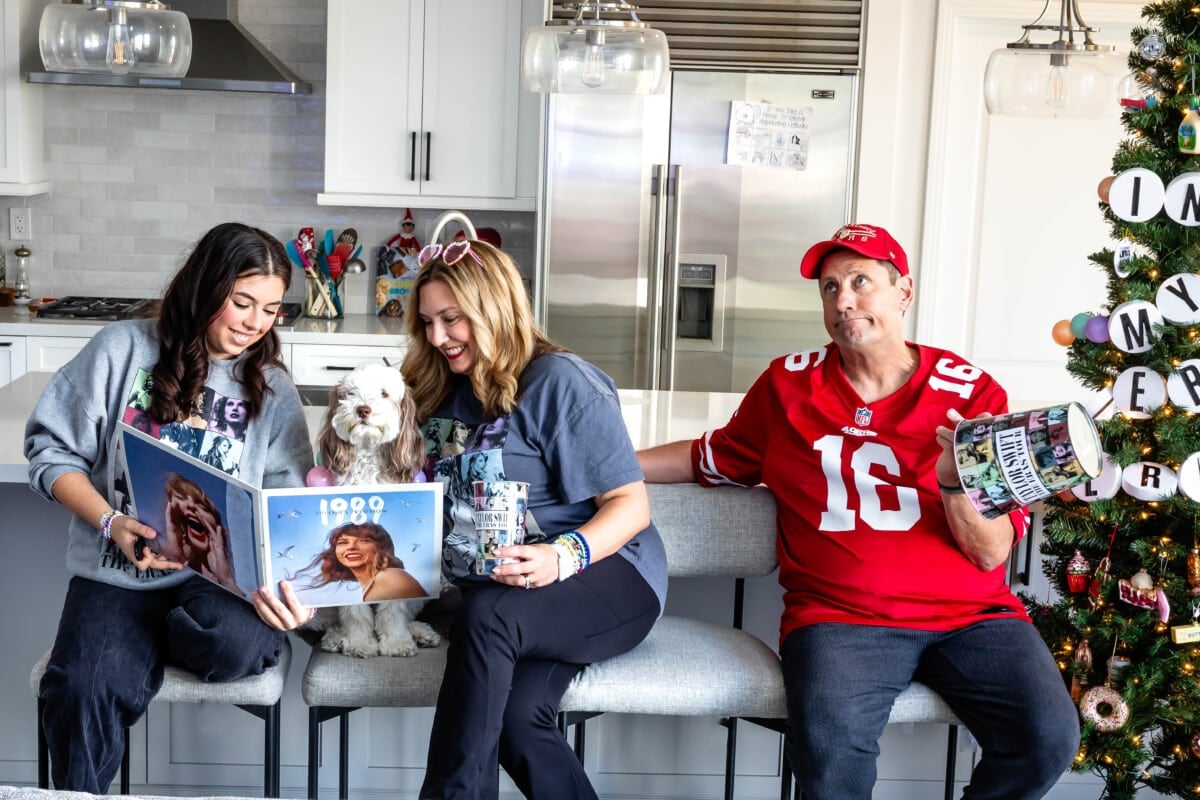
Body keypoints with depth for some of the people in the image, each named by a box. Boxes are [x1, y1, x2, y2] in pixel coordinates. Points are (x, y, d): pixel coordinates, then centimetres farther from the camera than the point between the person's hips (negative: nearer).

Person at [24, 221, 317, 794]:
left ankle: (140, 645, 2)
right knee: (81, 693, -28)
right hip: (117, 572, -1)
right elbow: (51, 449, 2)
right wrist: (110, 523, -14)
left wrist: (288, 583, -19)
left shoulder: (274, 391, 6)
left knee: (238, 643, -32)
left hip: (222, 575, 2)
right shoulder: (123, 350, 1)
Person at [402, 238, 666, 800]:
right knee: (515, 718, -28)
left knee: (486, 612, -35)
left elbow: (632, 504, -11)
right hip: (501, 592, 5)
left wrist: (563, 556, -28)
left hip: (609, 576, -4)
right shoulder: (443, 390, 14)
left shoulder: (559, 381, -7)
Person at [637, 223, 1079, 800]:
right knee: (829, 748, -32)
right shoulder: (788, 384, 7)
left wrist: (954, 484, -19)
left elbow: (991, 553, 1)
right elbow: (714, 459, 23)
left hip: (971, 615, 1)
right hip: (840, 617, -1)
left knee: (1049, 737, -23)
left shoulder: (972, 393, 3)